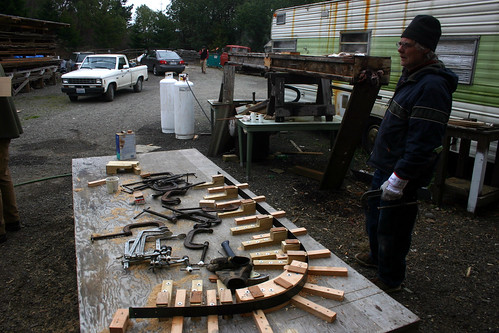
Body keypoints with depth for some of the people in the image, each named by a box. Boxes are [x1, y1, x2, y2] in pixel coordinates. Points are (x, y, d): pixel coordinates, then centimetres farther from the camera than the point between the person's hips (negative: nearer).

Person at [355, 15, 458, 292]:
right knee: (374, 215, 25)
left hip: (404, 173, -11)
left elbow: (423, 142, -28)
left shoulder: (432, 87, -23)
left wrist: (400, 176, -26)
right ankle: (377, 256, 47)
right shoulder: (411, 77, 12)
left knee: (392, 227, 3)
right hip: (385, 165, 11)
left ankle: (390, 279, 23)